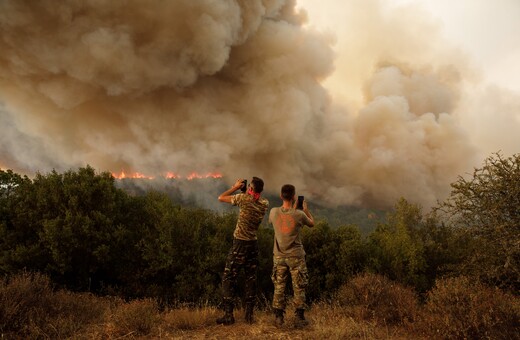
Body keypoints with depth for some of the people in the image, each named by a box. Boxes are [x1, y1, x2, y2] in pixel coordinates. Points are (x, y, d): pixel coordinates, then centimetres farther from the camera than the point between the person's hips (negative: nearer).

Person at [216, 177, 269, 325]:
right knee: (251, 279, 12)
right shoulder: (265, 203, 0)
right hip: (253, 244, 5)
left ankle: (228, 315, 1)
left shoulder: (244, 198, -13)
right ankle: (249, 314, 15)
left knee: (228, 279, 3)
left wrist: (235, 187, 6)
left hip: (240, 244, -5)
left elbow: (221, 198, -3)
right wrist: (249, 193, 16)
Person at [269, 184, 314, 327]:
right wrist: (306, 209, 19)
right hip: (296, 256, -2)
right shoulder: (299, 214, -17)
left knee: (279, 287, 11)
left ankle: (278, 317, 15)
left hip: (279, 256, 3)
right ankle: (300, 318, 13)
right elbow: (312, 223, 4)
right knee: (299, 288, 9)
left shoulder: (274, 212, -10)